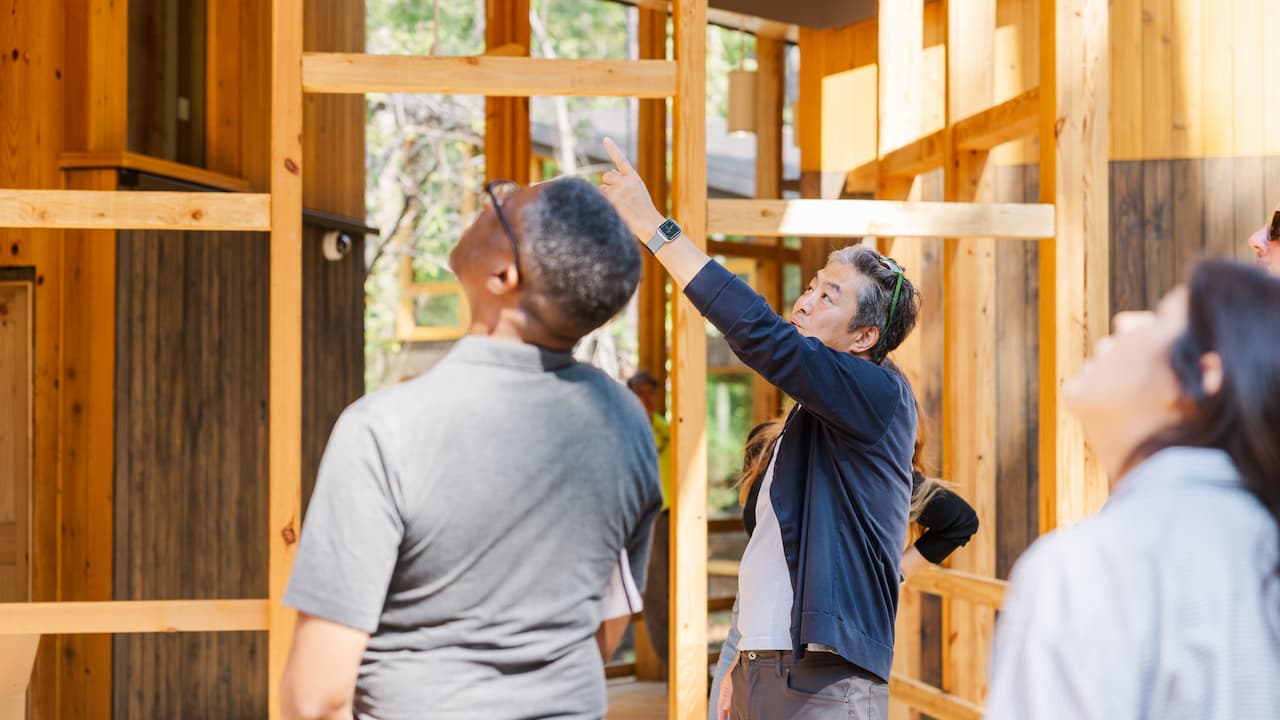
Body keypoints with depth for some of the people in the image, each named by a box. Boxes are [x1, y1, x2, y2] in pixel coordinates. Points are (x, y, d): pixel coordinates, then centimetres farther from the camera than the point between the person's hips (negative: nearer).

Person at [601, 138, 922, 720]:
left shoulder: (880, 395, -10)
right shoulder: (805, 418, 19)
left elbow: (760, 336, -22)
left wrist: (654, 228, -20)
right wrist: (745, 664, 21)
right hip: (763, 673, 9)